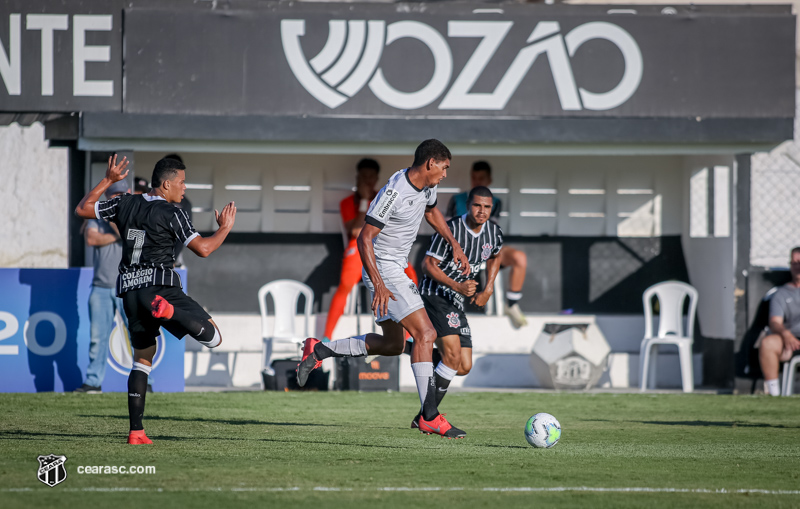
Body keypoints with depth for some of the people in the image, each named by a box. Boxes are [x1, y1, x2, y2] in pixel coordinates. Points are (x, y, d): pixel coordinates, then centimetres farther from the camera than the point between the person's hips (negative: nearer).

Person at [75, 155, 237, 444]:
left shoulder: (126, 205, 11)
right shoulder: (170, 213, -4)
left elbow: (82, 209, 21)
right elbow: (202, 249, -9)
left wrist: (108, 181, 28)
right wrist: (225, 228, 8)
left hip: (130, 292, 6)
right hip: (160, 286, -6)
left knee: (142, 360, 17)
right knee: (214, 338, -10)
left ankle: (136, 431, 7)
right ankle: (166, 310, -34)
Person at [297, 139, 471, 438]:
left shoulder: (426, 187, 4)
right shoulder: (394, 193, -24)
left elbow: (432, 212, 29)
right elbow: (364, 238, -23)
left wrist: (455, 246, 19)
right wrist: (379, 285, -30)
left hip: (396, 269, 10)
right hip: (383, 269, -10)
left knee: (392, 344, 16)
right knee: (425, 334, -15)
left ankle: (319, 350, 23)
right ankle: (430, 417, -16)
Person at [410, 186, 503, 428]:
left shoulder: (494, 232, 3)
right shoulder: (451, 230, -18)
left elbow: (495, 256, 25)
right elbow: (428, 264, -14)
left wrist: (488, 289, 12)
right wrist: (457, 286, -24)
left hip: (456, 303, 8)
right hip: (435, 295, -8)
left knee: (464, 367, 2)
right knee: (453, 356, -21)